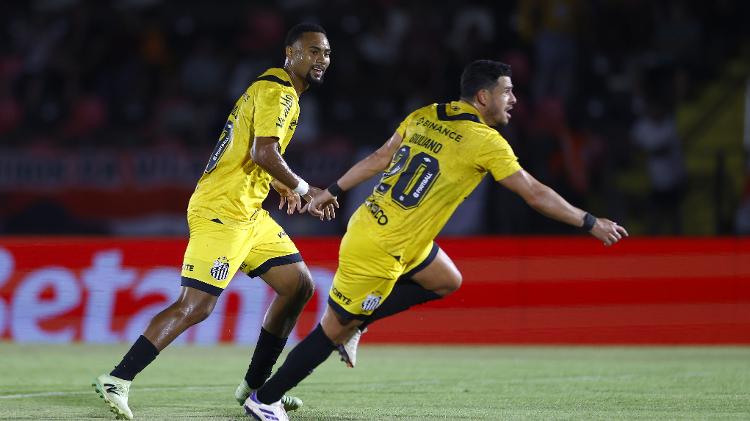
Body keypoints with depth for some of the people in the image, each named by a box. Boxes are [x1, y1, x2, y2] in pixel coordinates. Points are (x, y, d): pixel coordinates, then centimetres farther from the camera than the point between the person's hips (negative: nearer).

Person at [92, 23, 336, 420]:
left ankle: (255, 384, 18)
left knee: (300, 285, 12)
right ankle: (117, 380, -13)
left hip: (249, 213, 11)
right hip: (222, 211, -11)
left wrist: (284, 187, 15)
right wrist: (303, 189, -11)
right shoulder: (278, 91, -12)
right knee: (196, 305, -16)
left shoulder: (275, 89, 20)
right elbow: (264, 153, -24)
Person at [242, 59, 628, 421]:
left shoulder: (425, 116, 4)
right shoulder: (487, 143, -15)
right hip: (379, 251, -8)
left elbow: (379, 159, 10)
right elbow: (535, 194, -11)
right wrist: (591, 224, -2)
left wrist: (332, 192, 19)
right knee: (335, 328, 4)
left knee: (446, 281, 22)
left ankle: (353, 324, 21)